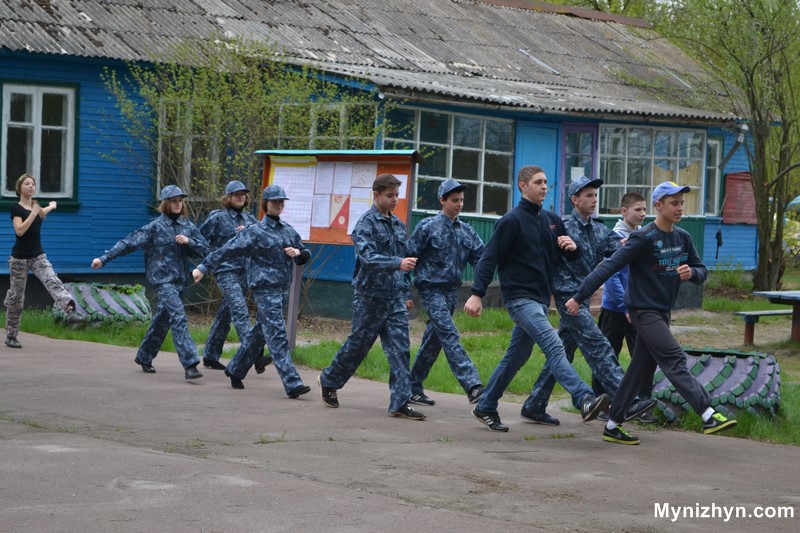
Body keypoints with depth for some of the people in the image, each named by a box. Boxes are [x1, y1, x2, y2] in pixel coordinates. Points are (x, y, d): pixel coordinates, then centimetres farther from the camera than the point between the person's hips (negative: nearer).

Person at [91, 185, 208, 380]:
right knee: (179, 318, -18)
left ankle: (144, 357, 32)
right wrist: (104, 258, -11)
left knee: (162, 320, 14)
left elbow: (205, 249, 9)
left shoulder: (187, 226, 10)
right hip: (162, 279, -6)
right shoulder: (155, 226, -5)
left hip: (180, 280, 6)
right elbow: (129, 243, -6)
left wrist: (189, 242, -10)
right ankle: (190, 364, -23)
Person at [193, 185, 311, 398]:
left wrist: (298, 253, -2)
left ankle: (235, 370, 33)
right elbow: (228, 250, -8)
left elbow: (305, 255, 22)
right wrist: (203, 267, -10)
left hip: (280, 289, 8)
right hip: (264, 287, -8)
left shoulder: (288, 231, 14)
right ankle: (292, 384, -17)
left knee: (260, 332, 16)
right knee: (277, 335, -12)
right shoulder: (255, 232, -6)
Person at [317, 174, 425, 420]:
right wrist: (398, 263, -38)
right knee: (358, 344, 6)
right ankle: (329, 381, 30)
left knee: (400, 349, -3)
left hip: (395, 298, 6)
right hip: (370, 296, -6)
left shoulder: (398, 224, 13)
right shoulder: (366, 223, -10)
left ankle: (401, 403, -5)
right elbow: (369, 257, -25)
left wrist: (406, 293, 18)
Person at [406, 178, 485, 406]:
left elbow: (480, 256, 6)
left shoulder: (465, 230, 10)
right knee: (449, 335, -16)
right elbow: (409, 256, -3)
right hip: (432, 289, -6)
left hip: (452, 290, 6)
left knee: (433, 340, 11)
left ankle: (414, 388, 21)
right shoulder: (428, 227, -5)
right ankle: (472, 385, -27)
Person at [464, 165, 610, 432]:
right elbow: (490, 258, -10)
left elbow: (572, 256, 20)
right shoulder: (512, 220, -7)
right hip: (520, 298, -8)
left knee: (516, 357, 13)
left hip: (541, 300, 8)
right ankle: (585, 400, -35)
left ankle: (485, 407, 25)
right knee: (553, 345, -23)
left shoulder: (552, 220, 14)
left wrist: (573, 247, -4)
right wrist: (477, 294, -19)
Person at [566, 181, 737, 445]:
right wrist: (579, 297, -19)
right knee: (675, 361, -17)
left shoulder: (683, 237, 7)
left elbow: (702, 270, 11)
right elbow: (609, 267, -17)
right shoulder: (644, 238, -15)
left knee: (641, 370, 10)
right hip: (643, 311, -8)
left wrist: (692, 273, -14)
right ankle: (709, 415, -25)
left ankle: (613, 426, 17)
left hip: (662, 312, 8)